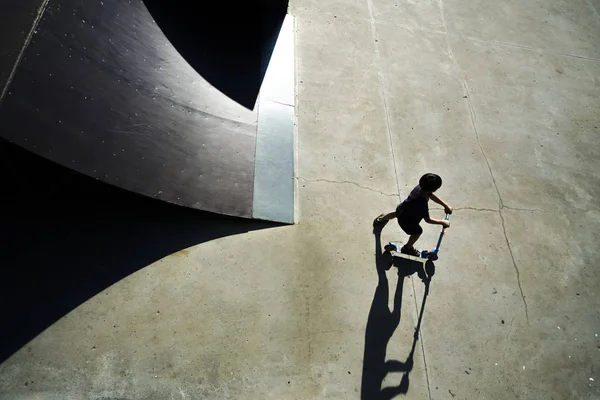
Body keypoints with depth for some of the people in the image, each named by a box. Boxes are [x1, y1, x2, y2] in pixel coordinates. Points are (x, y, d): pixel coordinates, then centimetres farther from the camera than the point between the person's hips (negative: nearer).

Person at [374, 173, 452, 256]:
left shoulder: (419, 187, -24)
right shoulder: (423, 205, -43)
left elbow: (432, 196, -5)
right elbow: (428, 220, -29)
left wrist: (445, 205, -5)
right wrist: (443, 222, -19)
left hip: (401, 208, 7)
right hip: (407, 222, -7)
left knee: (396, 214, 40)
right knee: (418, 232, 18)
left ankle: (381, 219, 71)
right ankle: (407, 248, 43)